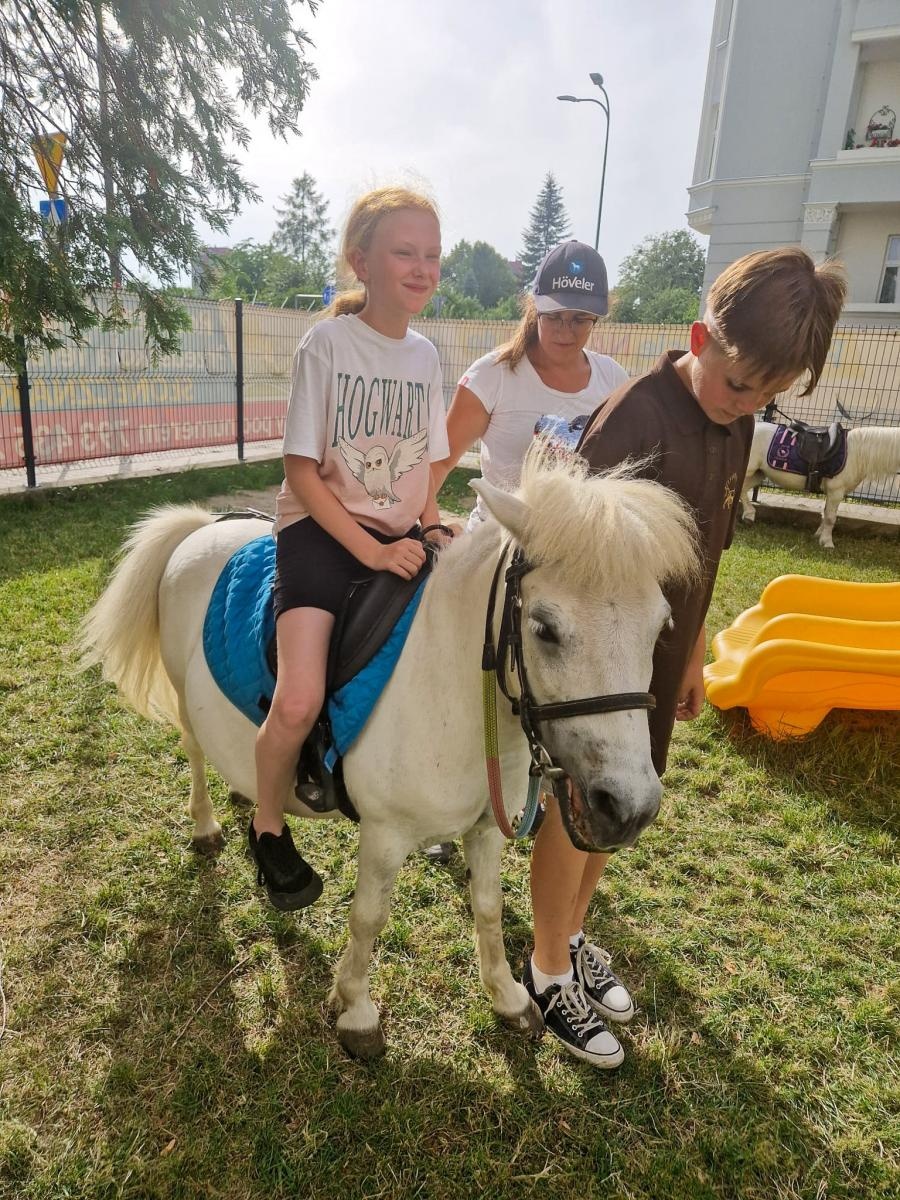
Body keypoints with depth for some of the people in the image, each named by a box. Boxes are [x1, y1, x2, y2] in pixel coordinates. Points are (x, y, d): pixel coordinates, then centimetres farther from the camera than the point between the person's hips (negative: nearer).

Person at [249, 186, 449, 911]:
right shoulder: (326, 344, -9)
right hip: (322, 532, -5)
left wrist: (433, 530, -2)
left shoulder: (426, 356, 8)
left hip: (402, 537, 6)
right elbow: (302, 470, -12)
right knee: (299, 704, -22)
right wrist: (371, 551, -18)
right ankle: (269, 829, 10)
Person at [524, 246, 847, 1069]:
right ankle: (549, 971, 33)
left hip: (660, 655, 7)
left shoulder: (735, 424, 3)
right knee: (576, 810, 9)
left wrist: (694, 655, 16)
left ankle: (572, 936, 44)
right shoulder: (634, 423, -23)